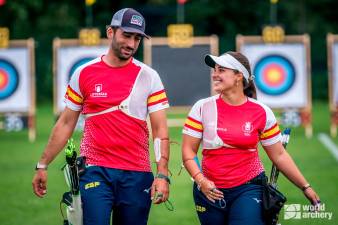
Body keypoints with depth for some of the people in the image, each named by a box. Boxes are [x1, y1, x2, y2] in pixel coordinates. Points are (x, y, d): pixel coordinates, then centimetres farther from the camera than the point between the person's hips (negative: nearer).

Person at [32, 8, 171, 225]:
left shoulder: (149, 77, 4)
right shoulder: (84, 74, 6)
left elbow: (160, 130, 0)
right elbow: (66, 124, 13)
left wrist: (162, 174, -10)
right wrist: (43, 165, 11)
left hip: (137, 174, 1)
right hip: (96, 171, -1)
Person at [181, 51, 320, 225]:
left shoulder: (261, 112, -2)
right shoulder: (203, 108, -2)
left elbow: (279, 155, 6)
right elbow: (188, 151, 0)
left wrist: (305, 187, 5)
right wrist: (200, 181, -16)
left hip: (249, 189, -2)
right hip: (210, 191, 2)